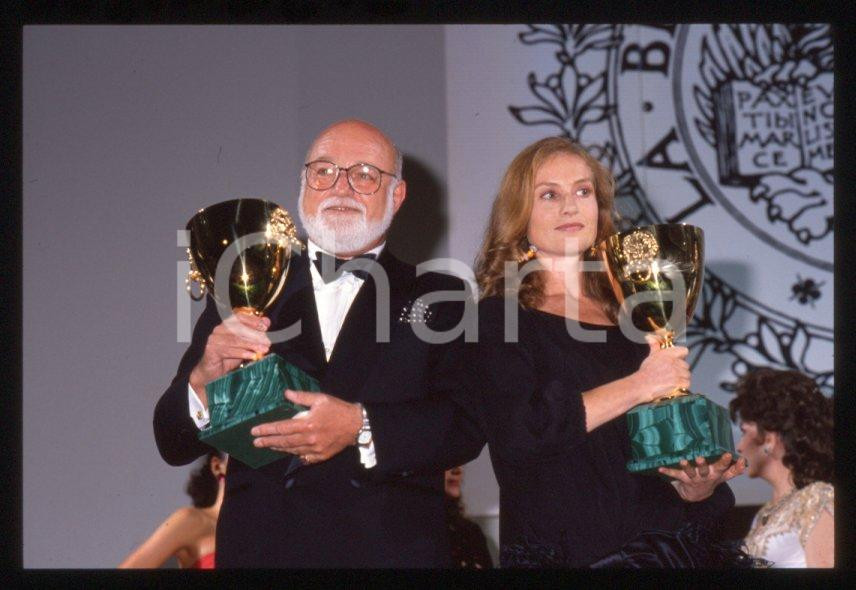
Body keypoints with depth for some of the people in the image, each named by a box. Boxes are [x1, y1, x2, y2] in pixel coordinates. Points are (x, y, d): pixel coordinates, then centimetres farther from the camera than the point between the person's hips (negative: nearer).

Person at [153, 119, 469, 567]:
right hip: (259, 548, 1)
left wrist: (362, 428, -20)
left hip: (393, 550, -1)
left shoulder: (438, 298, 7)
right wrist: (203, 379, -14)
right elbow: (173, 445, 6)